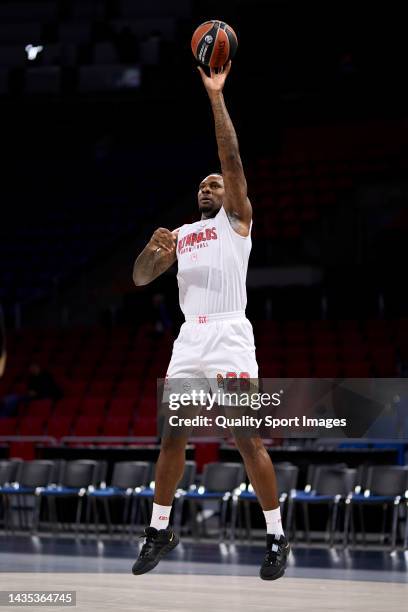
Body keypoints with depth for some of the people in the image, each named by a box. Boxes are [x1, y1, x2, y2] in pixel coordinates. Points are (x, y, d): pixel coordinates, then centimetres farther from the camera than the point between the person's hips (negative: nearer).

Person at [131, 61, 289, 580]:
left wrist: (215, 96, -9)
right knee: (172, 436, 7)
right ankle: (160, 531, 19)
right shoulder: (180, 235, 21)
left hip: (230, 338, -6)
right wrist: (152, 247, -5)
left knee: (247, 440, -8)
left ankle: (276, 537, -1)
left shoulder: (236, 220, 5)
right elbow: (140, 278, 17)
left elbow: (231, 159, -6)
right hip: (189, 340, 6)